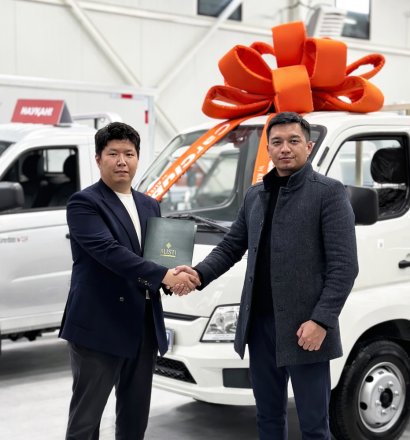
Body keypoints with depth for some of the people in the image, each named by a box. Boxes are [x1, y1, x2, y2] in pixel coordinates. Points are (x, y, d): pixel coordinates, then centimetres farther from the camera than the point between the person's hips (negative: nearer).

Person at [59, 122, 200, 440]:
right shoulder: (84, 203, -8)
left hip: (144, 327, 7)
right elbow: (108, 250, -21)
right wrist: (163, 275, -28)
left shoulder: (150, 206, 16)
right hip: (99, 327, -7)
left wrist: (175, 277, -5)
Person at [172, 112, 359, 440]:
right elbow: (231, 247, 17)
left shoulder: (329, 192, -6)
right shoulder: (255, 195, 15)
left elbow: (344, 265, -11)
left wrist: (321, 320, -18)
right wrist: (200, 274, -2)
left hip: (305, 329, -6)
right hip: (260, 324, 6)